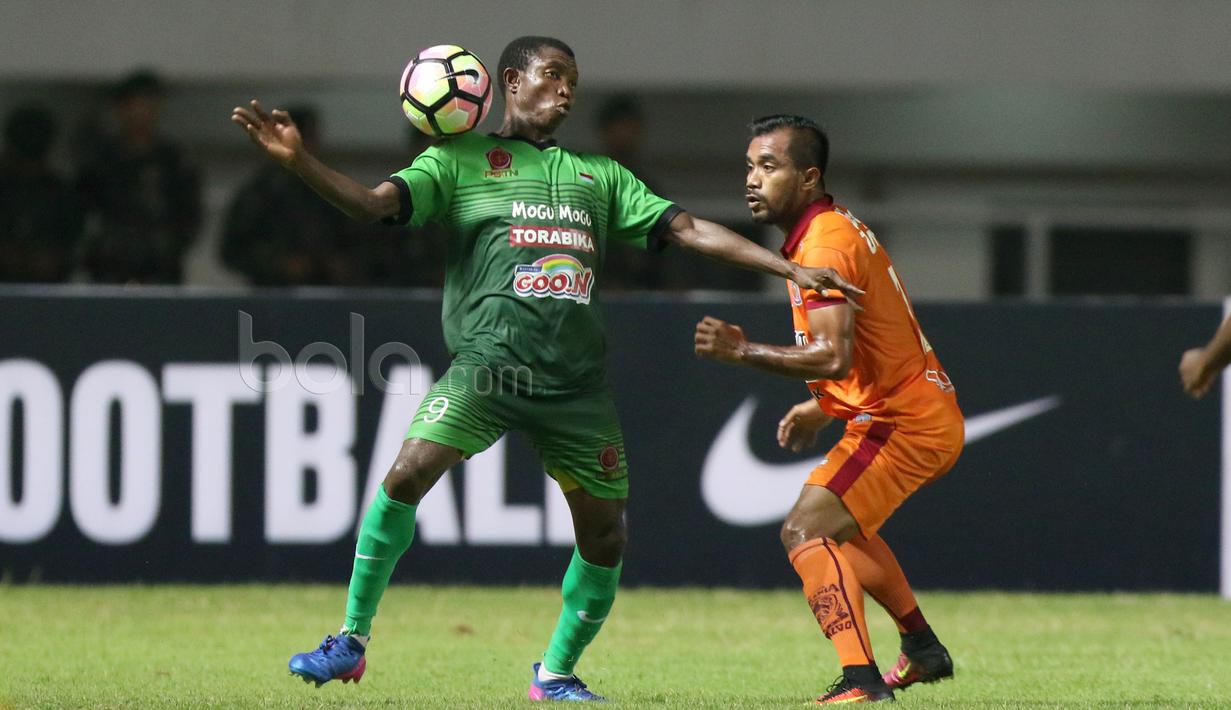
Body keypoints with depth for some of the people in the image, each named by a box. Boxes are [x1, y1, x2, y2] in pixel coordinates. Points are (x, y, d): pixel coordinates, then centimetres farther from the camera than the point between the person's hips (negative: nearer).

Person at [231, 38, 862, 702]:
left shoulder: (600, 176, 22)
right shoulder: (459, 161, 10)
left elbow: (687, 229, 19)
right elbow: (374, 203, -2)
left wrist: (792, 269, 12)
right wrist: (298, 159, -18)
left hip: (577, 381, 4)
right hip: (489, 359, -4)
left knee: (605, 534, 5)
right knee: (407, 473, -23)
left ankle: (556, 673, 25)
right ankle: (352, 640, -11)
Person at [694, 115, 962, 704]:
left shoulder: (824, 243, -18)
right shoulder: (839, 229, 14)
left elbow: (835, 355, -31)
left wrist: (744, 352, -35)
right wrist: (822, 409, 22)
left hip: (903, 424, -11)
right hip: (929, 414, 11)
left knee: (807, 530, -19)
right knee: (841, 527, 31)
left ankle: (861, 681, -31)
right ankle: (923, 650, 39)